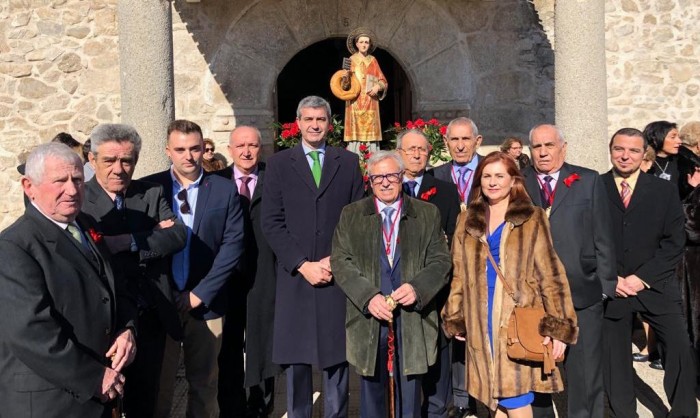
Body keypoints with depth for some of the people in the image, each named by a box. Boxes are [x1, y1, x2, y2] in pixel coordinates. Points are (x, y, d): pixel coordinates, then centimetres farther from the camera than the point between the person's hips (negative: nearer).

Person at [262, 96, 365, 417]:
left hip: (338, 276, 1)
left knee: (337, 354, 5)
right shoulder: (279, 164, 7)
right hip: (294, 276, 0)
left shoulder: (349, 162, 10)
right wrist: (302, 265, -9)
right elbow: (271, 222, 0)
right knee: (295, 356, 5)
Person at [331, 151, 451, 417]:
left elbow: (441, 261, 2)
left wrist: (417, 287, -17)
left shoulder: (428, 213, 7)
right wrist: (369, 296, -15)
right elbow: (340, 262, -1)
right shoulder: (351, 215, 6)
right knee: (372, 393, 12)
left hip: (413, 317, 0)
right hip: (368, 317, 0)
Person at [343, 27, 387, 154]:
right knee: (356, 130, -8)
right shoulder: (351, 60, 6)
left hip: (370, 101, 2)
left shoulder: (373, 61, 11)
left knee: (370, 129, -3)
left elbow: (383, 81, 13)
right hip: (355, 102, -2)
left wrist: (377, 87, -8)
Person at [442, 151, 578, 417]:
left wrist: (557, 325, -9)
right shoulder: (467, 222, 11)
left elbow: (550, 274, -3)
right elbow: (459, 275, 15)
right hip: (481, 323, 4)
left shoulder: (532, 220, 1)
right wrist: (456, 319, 12)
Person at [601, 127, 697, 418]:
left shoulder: (665, 190, 5)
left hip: (655, 286, 1)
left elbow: (674, 242, 0)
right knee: (613, 358, 6)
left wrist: (643, 277, -10)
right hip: (609, 287, 0)